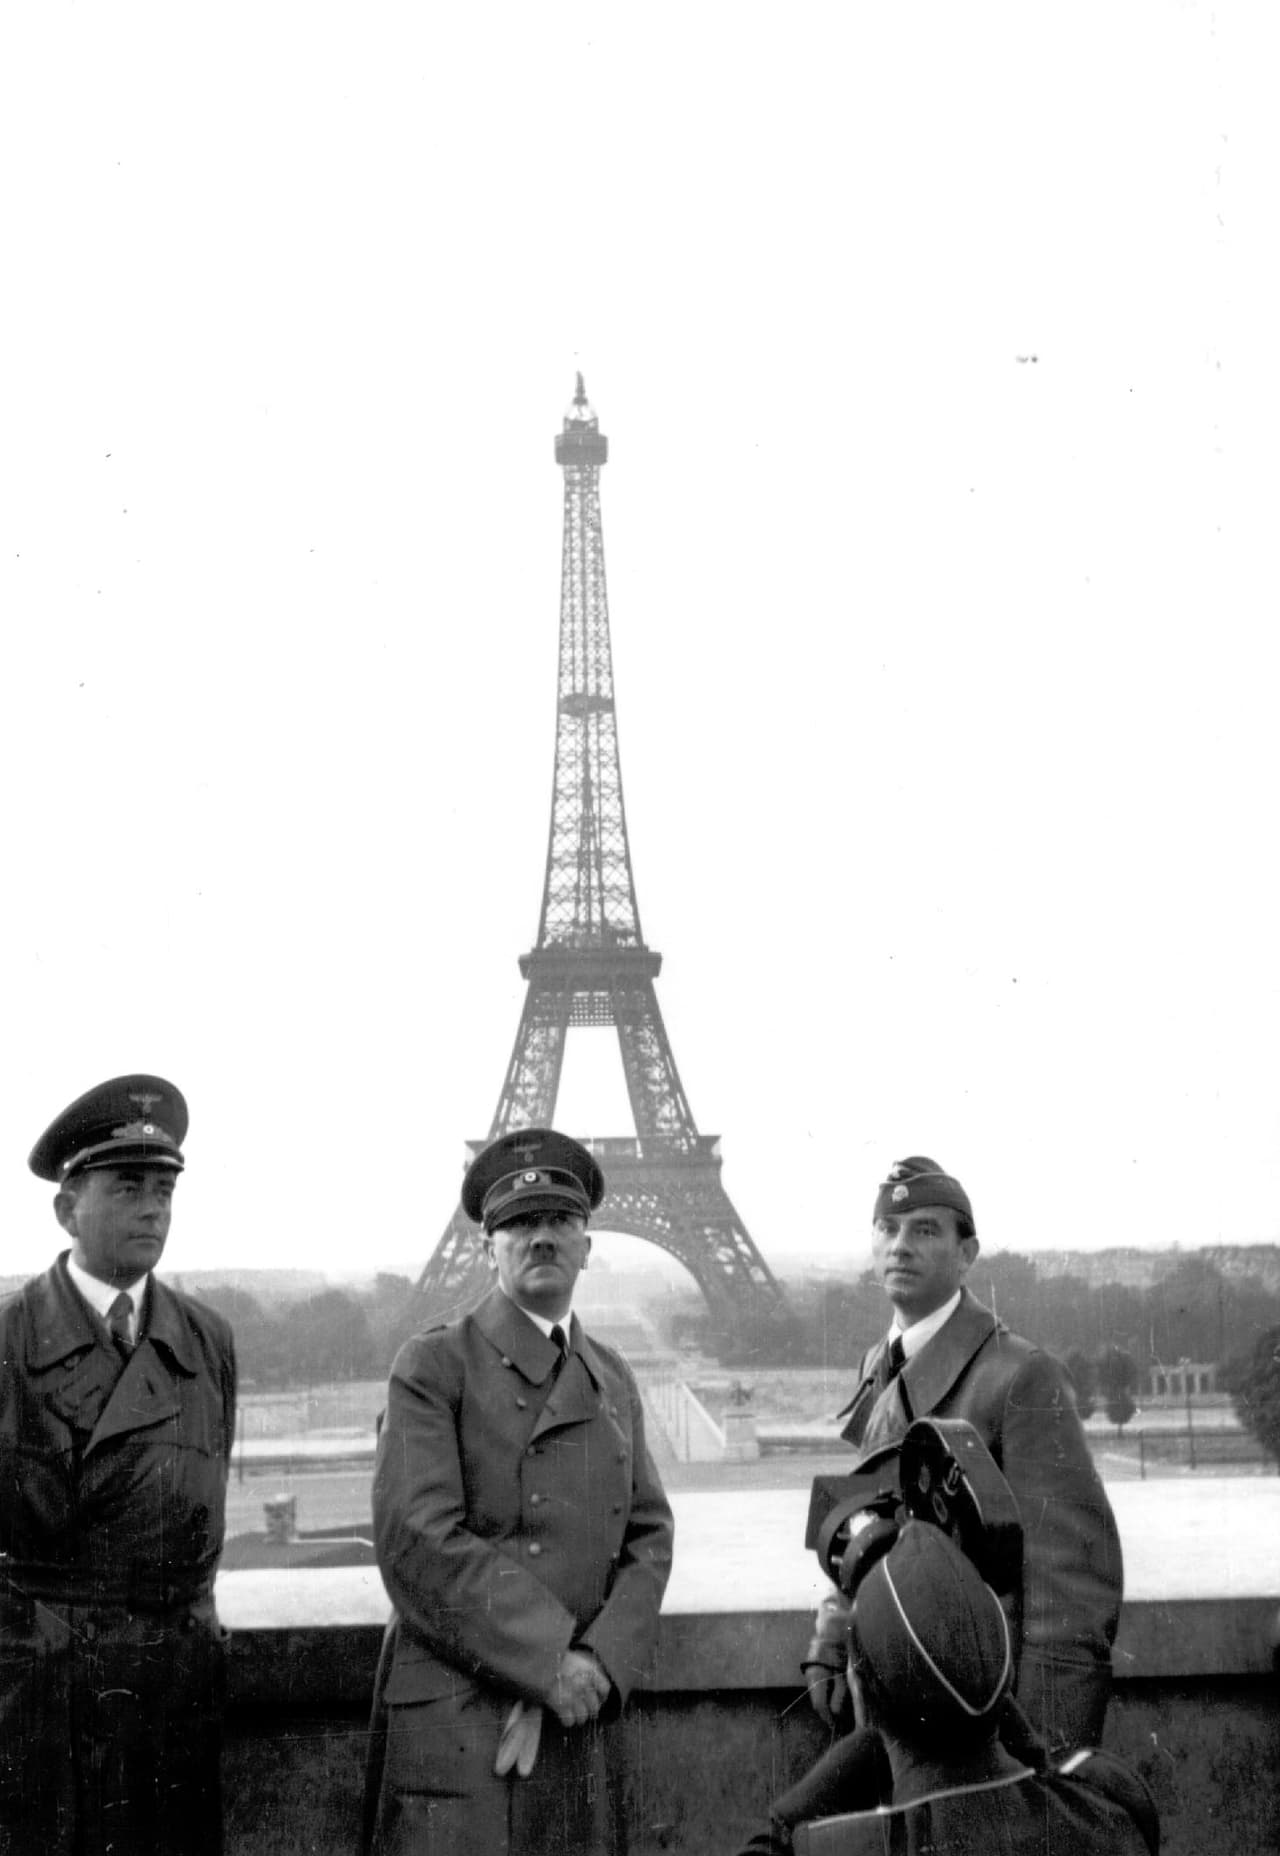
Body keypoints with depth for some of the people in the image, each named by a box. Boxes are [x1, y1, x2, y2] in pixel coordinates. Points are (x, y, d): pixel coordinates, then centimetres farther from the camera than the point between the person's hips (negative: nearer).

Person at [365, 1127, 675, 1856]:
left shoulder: (613, 1380, 15)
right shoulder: (434, 1366, -2)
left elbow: (648, 1538, 9)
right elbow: (419, 1539, -12)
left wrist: (598, 1665, -8)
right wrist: (547, 1663, -15)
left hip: (580, 1715, 5)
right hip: (456, 1723, -5)